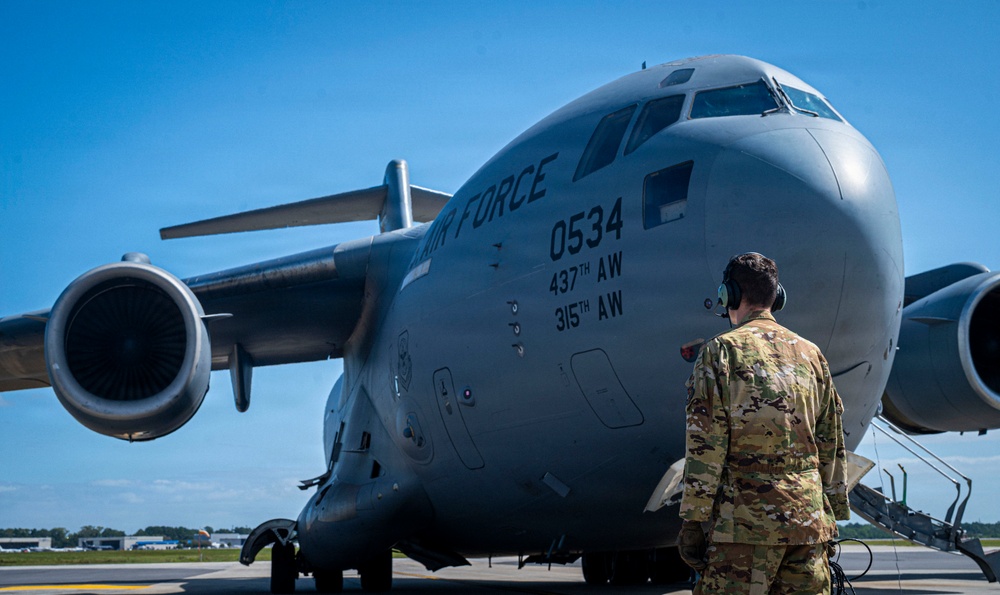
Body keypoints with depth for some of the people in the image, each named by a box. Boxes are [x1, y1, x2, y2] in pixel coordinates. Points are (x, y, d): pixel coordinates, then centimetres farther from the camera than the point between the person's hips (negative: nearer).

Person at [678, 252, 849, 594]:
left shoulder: (722, 351, -3)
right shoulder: (811, 354, 14)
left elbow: (706, 446, -10)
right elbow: (832, 447, 15)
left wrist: (692, 520, -8)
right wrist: (834, 514, 20)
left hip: (745, 520, -5)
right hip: (810, 519, 6)